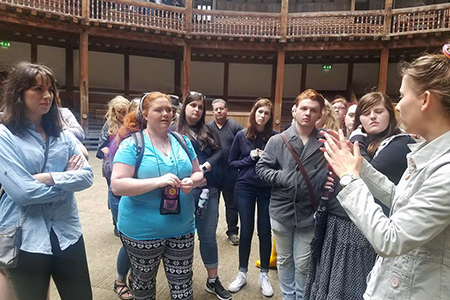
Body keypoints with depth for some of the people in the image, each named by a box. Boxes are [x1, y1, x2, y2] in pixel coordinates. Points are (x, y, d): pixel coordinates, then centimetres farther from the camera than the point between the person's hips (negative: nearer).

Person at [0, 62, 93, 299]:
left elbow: (87, 176, -4)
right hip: (25, 239, -4)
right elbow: (22, 192, -19)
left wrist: (49, 177, -17)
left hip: (66, 233, 4)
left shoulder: (63, 135, 5)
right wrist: (67, 179, -9)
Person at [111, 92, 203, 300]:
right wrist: (158, 181, -29)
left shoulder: (183, 142, 3)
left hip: (181, 228, 4)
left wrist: (192, 182, -14)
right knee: (144, 281, 21)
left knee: (183, 283, 13)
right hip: (142, 230, -3)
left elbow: (198, 173, 10)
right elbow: (117, 185, -19)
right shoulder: (131, 145, -11)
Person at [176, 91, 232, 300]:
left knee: (208, 236, 13)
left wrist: (204, 168, -15)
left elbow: (219, 154, 0)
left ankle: (213, 281, 29)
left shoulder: (209, 132, 13)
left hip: (209, 190, 3)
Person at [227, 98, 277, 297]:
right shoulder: (241, 136, -3)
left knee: (265, 232, 8)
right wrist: (250, 159, -12)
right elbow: (231, 162, 2)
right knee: (246, 231, 9)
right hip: (245, 188, 0)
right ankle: (242, 274, 27)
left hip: (268, 189, 0)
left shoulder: (275, 137, -4)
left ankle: (264, 275, 27)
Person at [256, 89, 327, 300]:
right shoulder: (277, 140, -2)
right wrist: (282, 177, -15)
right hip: (281, 211, 1)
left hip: (309, 213, -1)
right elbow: (262, 168, -1)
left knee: (303, 264, 13)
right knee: (284, 260, 19)